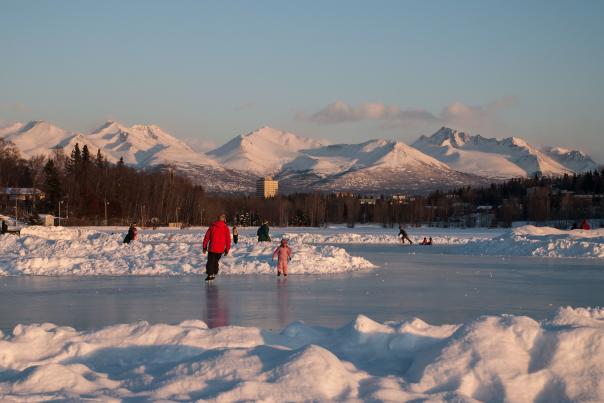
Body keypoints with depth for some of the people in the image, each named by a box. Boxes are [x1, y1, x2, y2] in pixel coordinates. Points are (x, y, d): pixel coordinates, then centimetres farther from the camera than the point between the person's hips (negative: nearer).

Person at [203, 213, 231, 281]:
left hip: (212, 248, -1)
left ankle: (210, 274, -8)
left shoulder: (212, 226, 0)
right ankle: (214, 274, 18)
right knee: (215, 261, 19)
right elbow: (228, 239, 1)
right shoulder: (226, 228, -1)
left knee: (210, 261, 5)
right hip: (220, 249, 2)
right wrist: (227, 249, 10)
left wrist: (204, 247, 9)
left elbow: (207, 237, 2)